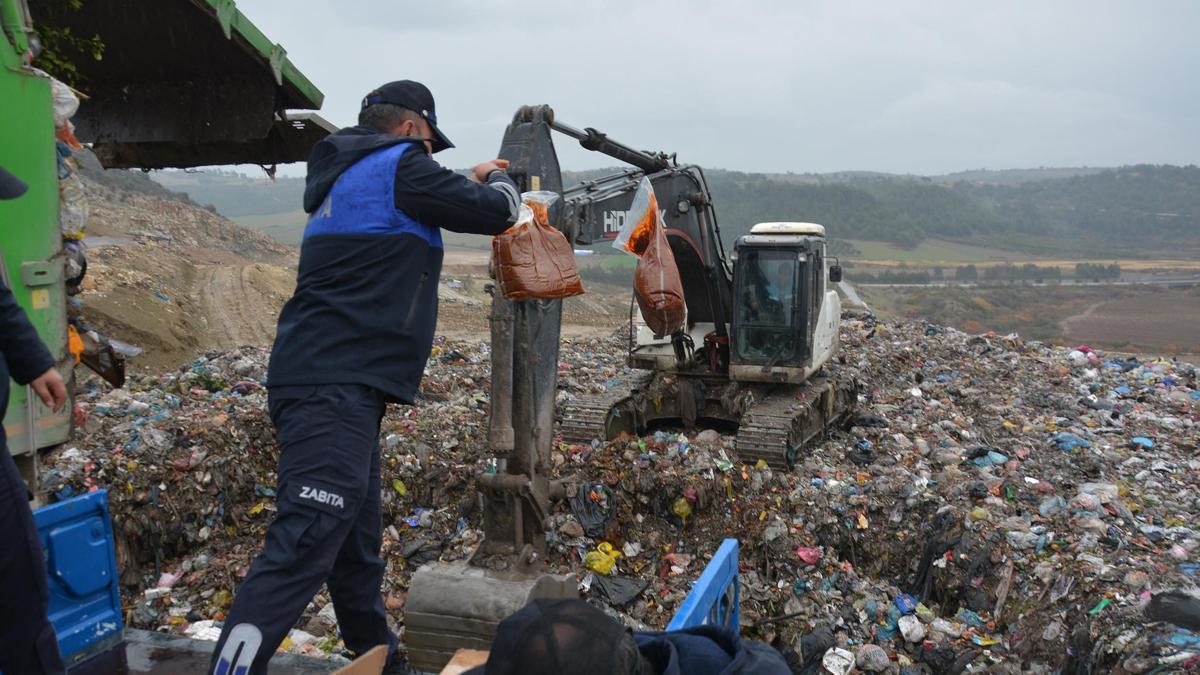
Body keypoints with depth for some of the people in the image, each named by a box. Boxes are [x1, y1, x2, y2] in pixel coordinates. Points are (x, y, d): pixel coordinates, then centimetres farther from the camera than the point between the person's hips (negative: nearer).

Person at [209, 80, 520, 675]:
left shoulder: (345, 176, 22)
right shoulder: (399, 165, -5)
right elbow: (495, 213, -2)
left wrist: (470, 183, 39)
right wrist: (500, 183, 20)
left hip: (335, 386, 10)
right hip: (337, 386, -10)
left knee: (356, 548, 18)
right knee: (303, 548, -16)